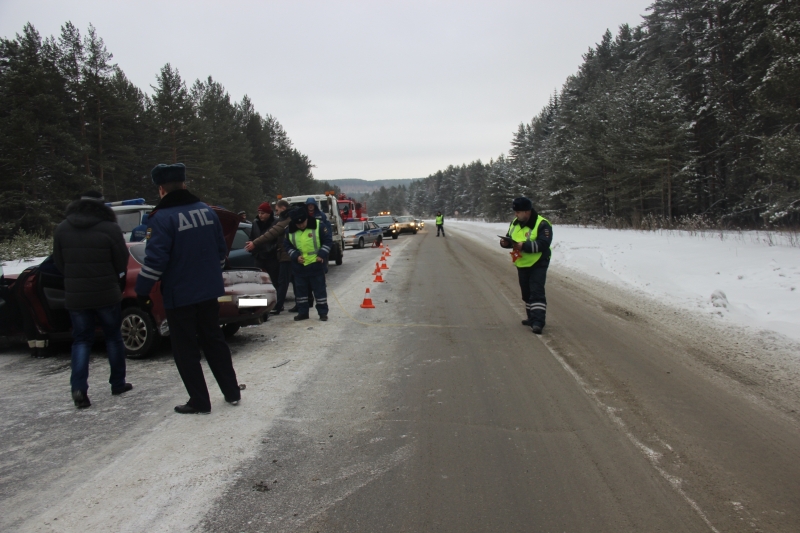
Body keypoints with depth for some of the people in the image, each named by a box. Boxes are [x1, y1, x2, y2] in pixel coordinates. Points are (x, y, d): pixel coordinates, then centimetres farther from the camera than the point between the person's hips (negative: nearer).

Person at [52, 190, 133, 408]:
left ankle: (79, 388, -2)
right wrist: (118, 286, 11)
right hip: (106, 294, -2)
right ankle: (118, 384, 20)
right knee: (113, 337, 13)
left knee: (81, 340, 11)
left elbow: (59, 263, 8)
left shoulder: (62, 229, 1)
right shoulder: (110, 229, -11)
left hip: (75, 296, 2)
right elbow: (121, 264, -6)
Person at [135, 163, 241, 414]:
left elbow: (155, 260, -21)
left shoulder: (162, 217, -16)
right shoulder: (206, 211, 4)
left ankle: (199, 401, 12)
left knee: (186, 350, 6)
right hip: (209, 291, 6)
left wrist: (142, 290, -10)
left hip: (179, 295, -6)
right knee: (214, 341, 17)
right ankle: (232, 392, 22)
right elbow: (221, 250, 12)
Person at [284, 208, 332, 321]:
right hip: (299, 266, 4)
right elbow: (287, 245, 7)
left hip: (316, 265, -3)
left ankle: (323, 312, 11)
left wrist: (322, 255, -13)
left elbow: (328, 241, -6)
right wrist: (295, 256, -7)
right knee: (300, 290, 11)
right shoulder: (290, 230, -1)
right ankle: (302, 312, 22)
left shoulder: (319, 225, -11)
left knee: (319, 289, 3)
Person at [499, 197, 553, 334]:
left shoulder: (542, 224, -19)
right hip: (522, 264, 8)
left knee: (537, 292, -14)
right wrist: (505, 242, -10)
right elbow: (510, 238, 14)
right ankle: (532, 318, 29)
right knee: (526, 293, 16)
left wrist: (524, 245, -36)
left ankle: (538, 322, -17)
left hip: (538, 264, -8)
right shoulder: (515, 223, 5)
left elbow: (543, 244, -28)